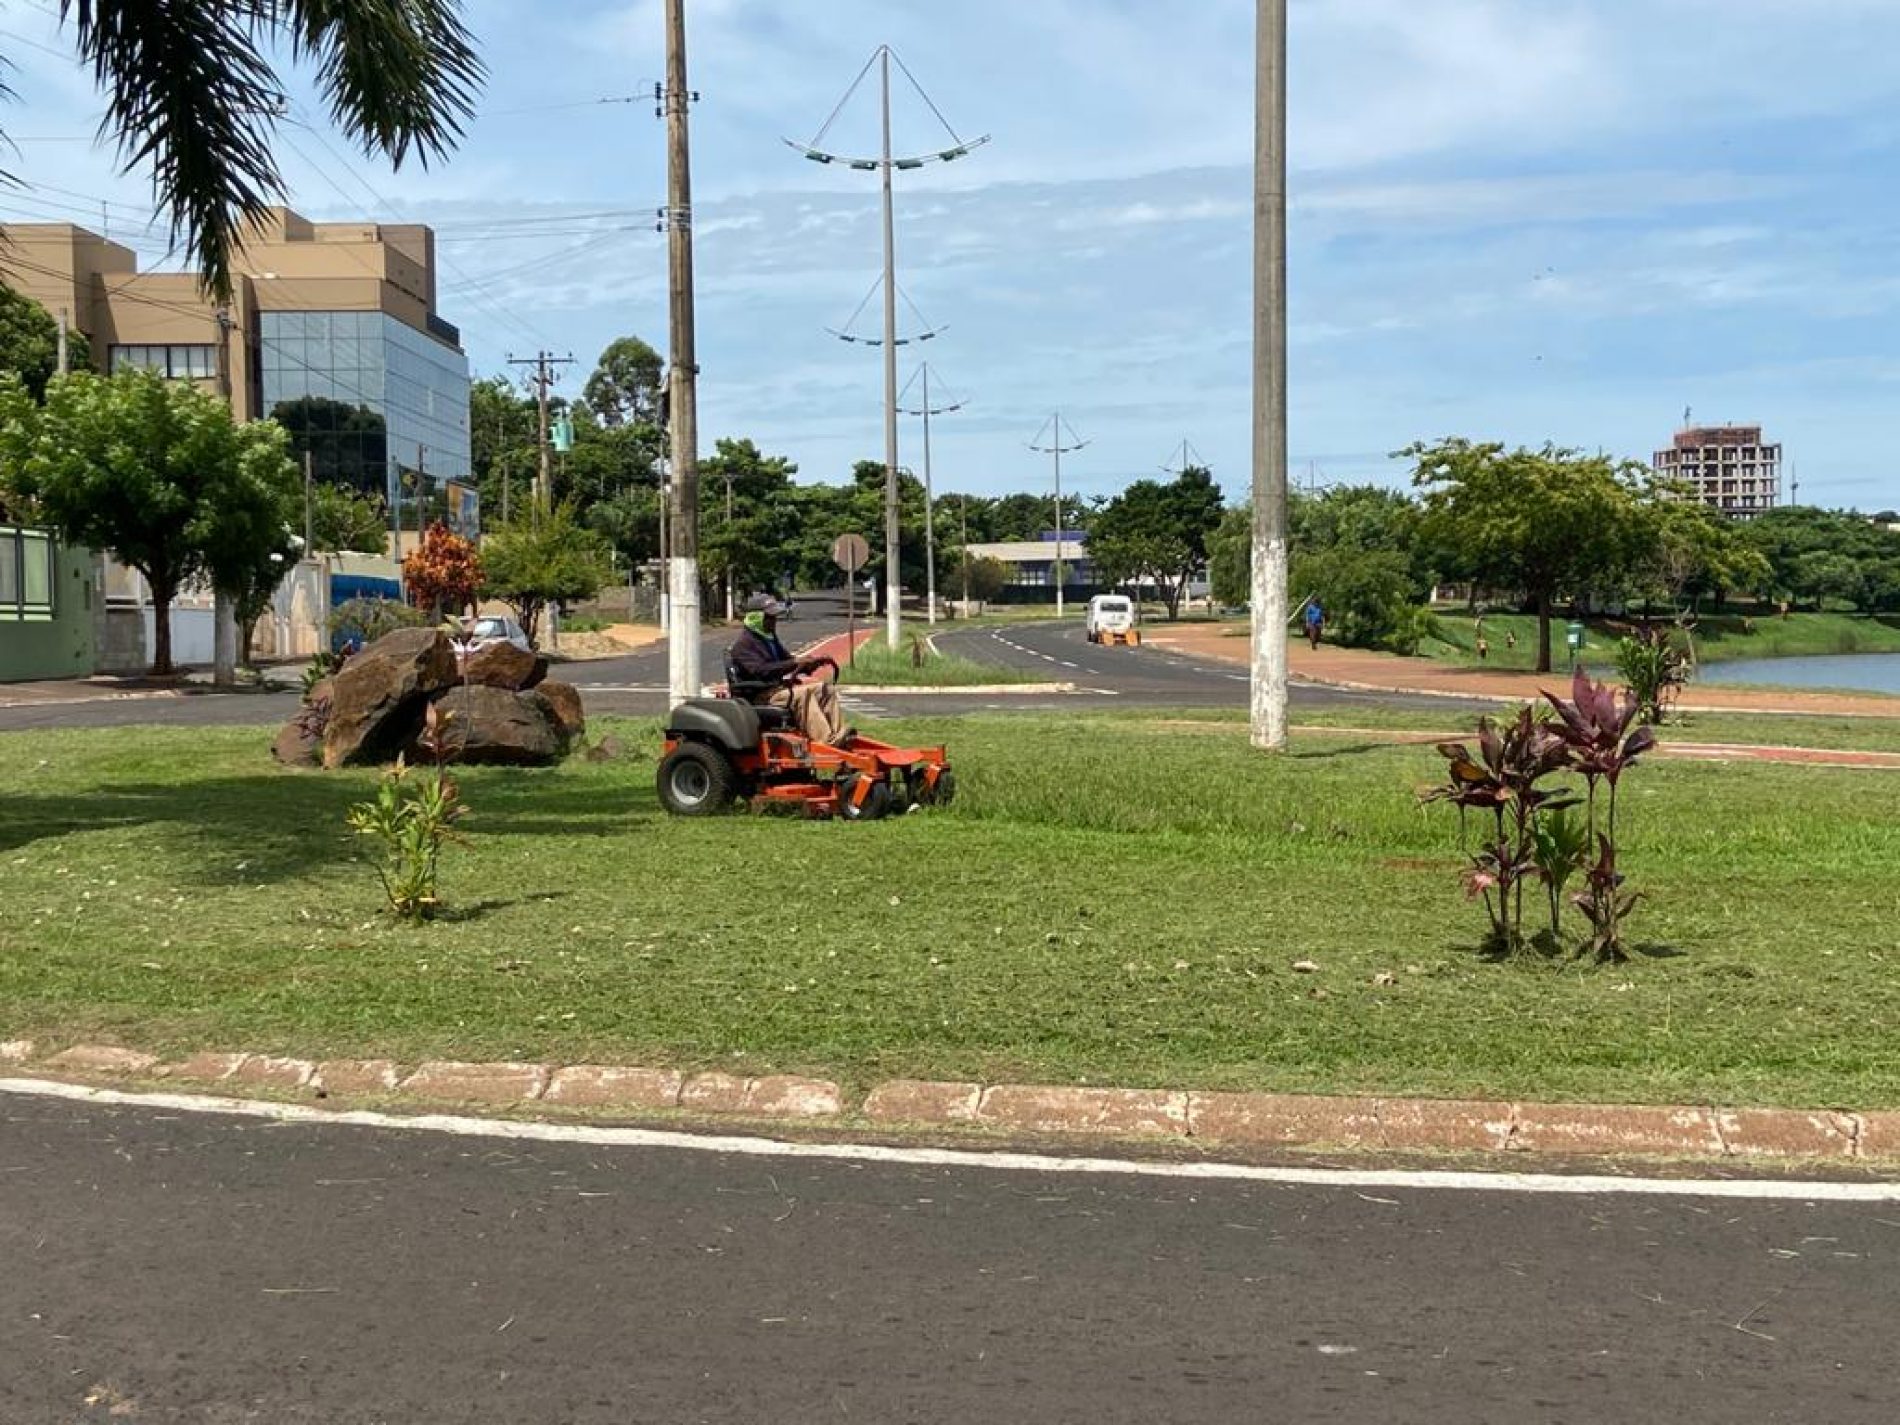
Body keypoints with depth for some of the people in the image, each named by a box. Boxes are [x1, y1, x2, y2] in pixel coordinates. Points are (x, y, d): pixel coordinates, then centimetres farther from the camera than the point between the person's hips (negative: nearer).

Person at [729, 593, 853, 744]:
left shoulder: (771, 639, 21)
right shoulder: (743, 644, -10)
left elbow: (786, 660, 26)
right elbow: (760, 670, -25)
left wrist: (809, 664, 3)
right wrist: (794, 663, -31)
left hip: (781, 687, 9)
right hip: (762, 696, -9)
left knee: (827, 688, -4)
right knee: (802, 694, -33)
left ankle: (838, 733, -18)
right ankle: (829, 740, -44)